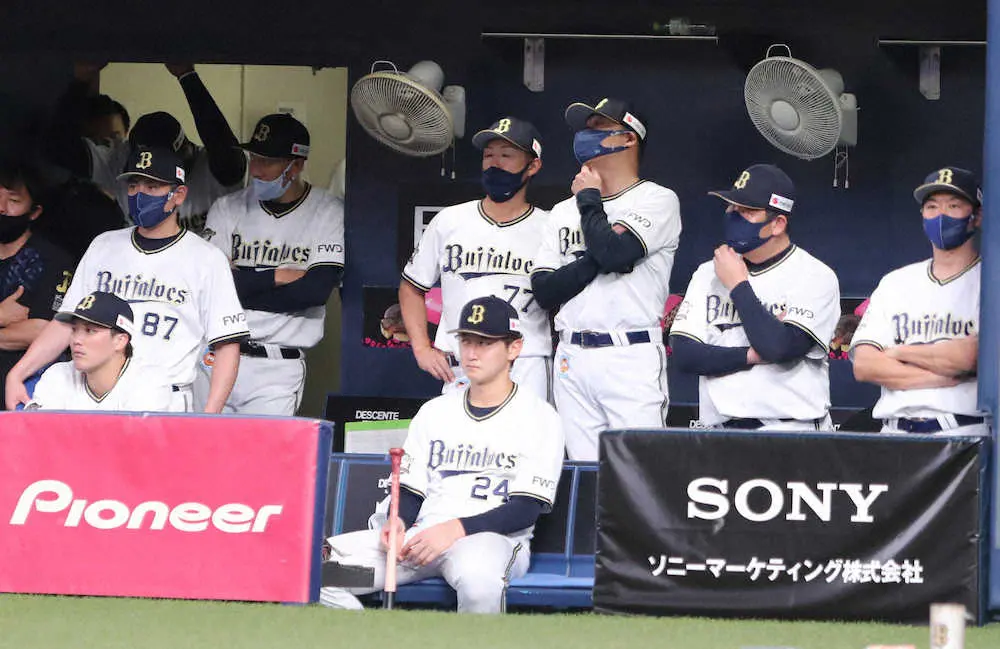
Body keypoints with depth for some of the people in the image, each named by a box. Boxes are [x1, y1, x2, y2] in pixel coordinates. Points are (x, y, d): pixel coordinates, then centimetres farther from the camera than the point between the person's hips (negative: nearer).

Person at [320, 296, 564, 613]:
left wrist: (457, 528, -19)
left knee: (478, 577, -44)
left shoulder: (539, 418, 3)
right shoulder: (434, 412, 20)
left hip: (495, 538, -5)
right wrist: (397, 523, -5)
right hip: (422, 536, 5)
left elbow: (527, 509, -7)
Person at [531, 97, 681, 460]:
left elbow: (614, 252, -17)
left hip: (631, 357, -6)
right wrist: (597, 260, -8)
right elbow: (544, 291, 8)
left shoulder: (658, 201, 2)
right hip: (572, 358, 6)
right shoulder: (564, 212, 20)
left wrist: (588, 198, 0)